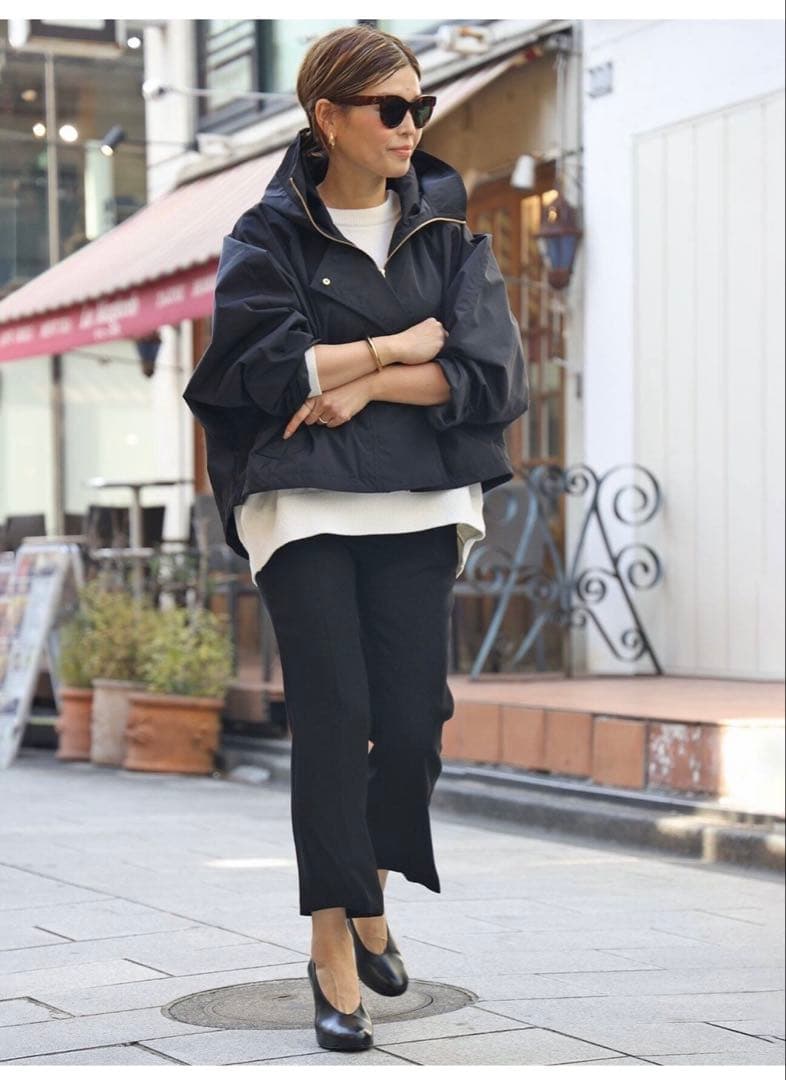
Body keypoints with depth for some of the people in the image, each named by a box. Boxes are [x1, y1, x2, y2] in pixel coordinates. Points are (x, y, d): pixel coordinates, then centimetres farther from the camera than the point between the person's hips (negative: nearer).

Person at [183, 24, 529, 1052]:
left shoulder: (447, 225, 10)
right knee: (334, 716, -9)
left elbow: (490, 373, -1)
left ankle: (372, 888, 25)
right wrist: (403, 346, -4)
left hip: (419, 502, 3)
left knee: (413, 723, -2)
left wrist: (364, 382, -11)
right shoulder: (270, 234, 2)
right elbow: (271, 370, -11)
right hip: (302, 502, -2)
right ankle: (334, 943, 2)